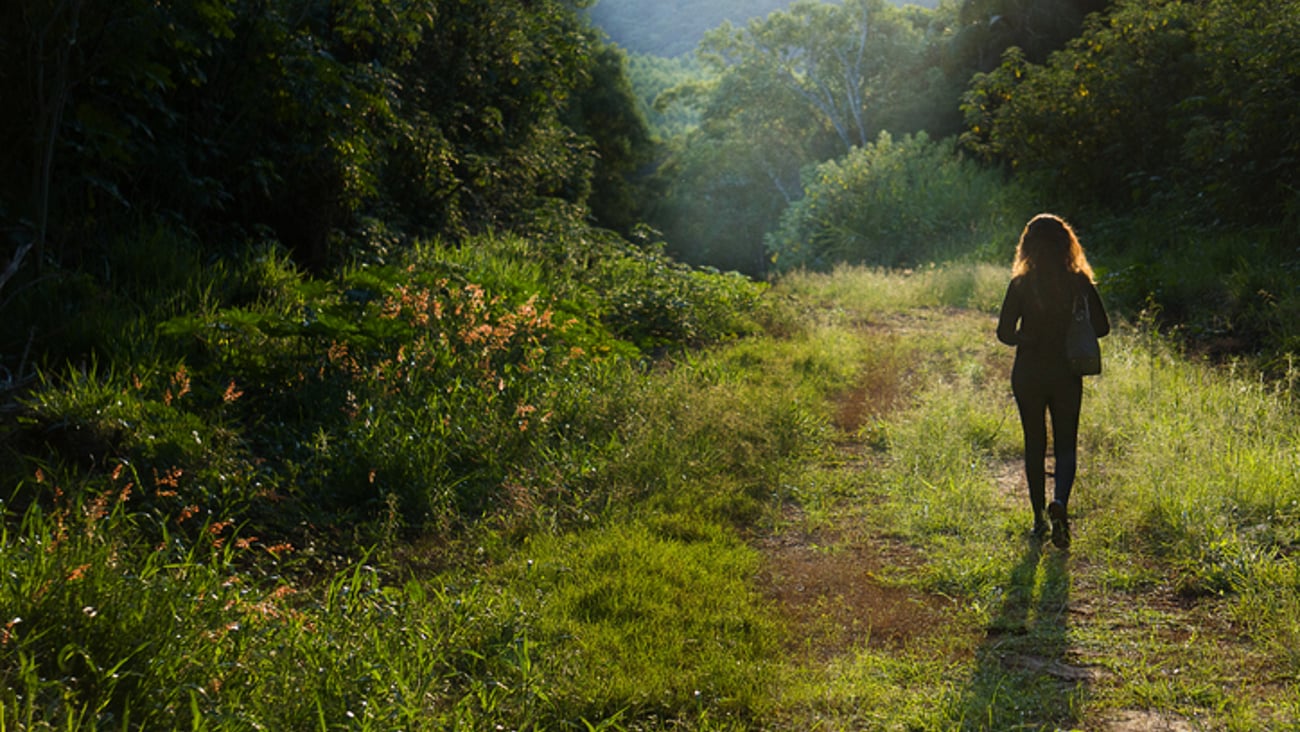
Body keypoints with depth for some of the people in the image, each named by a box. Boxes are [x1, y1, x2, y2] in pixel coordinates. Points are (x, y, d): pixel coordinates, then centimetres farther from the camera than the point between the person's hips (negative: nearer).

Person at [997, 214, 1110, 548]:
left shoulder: (1021, 284, -11)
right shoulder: (1080, 283, -6)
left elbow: (1004, 332, -11)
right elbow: (1102, 327, 0)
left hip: (1028, 376, -1)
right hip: (1067, 376, 1)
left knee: (1035, 446, 13)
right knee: (1066, 445, 8)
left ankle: (1040, 519, 17)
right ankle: (1060, 500, -19)